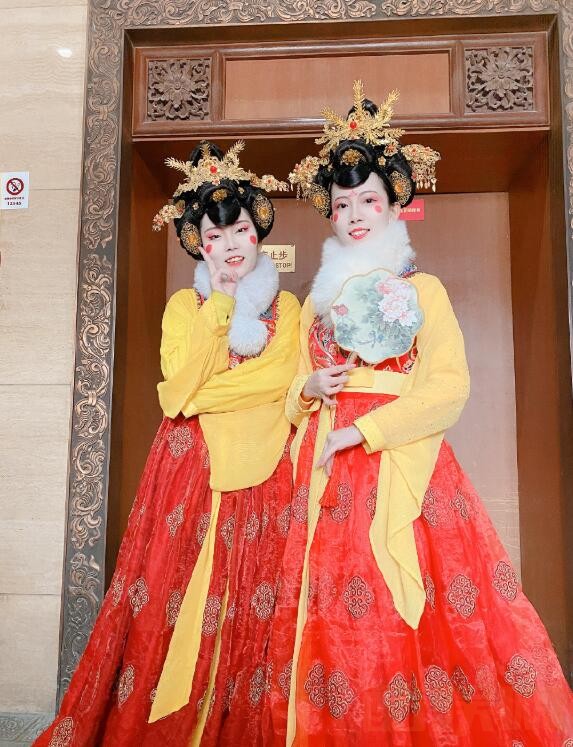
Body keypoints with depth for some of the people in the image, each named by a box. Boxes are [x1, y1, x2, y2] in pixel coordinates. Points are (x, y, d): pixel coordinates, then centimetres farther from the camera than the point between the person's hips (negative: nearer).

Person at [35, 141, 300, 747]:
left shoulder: (286, 307, 10)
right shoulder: (185, 305, 9)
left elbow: (285, 380, -5)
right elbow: (178, 387, -5)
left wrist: (200, 395, -8)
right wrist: (220, 305, -7)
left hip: (263, 470, 1)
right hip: (192, 469, 0)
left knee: (254, 609, 1)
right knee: (177, 603, -1)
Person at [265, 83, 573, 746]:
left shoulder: (422, 290, 3)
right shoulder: (318, 301, 17)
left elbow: (449, 388, -8)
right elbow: (295, 397, 21)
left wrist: (361, 430, -14)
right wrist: (309, 391, -2)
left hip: (400, 463, -4)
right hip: (328, 473, 4)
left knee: (411, 612, -6)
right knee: (333, 620, 4)